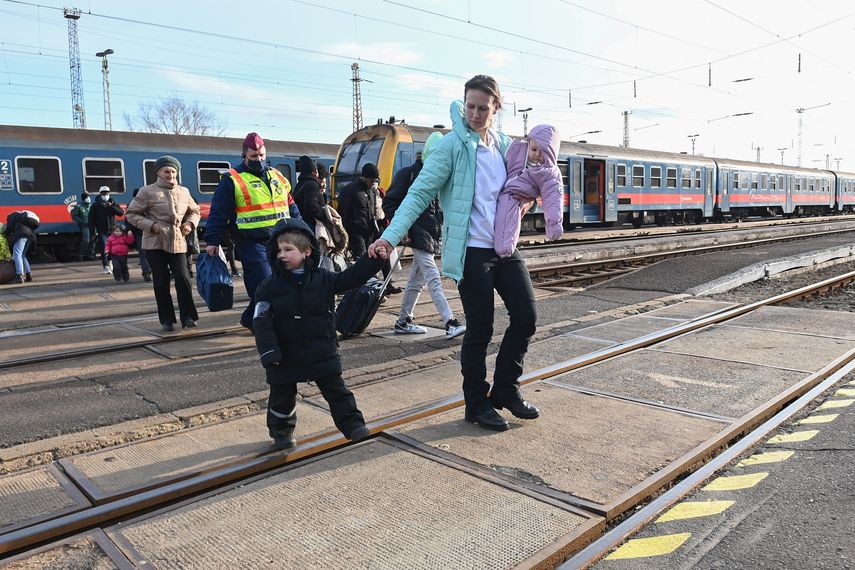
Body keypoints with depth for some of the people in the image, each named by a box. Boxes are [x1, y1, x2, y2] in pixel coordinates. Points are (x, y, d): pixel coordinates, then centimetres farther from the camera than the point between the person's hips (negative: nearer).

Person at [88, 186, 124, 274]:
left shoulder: (113, 203, 10)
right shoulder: (95, 206, 3)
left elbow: (121, 213, -3)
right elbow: (91, 220, 0)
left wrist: (111, 206, -16)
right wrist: (93, 233, -6)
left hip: (113, 231, 3)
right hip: (102, 232, -2)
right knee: (104, 249, -9)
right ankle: (106, 267, -4)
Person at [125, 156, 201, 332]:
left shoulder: (184, 192, 9)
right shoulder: (148, 191, -2)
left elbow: (195, 211, 23)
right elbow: (131, 213, 0)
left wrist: (190, 223, 2)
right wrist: (151, 225, -13)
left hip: (177, 242, 2)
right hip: (155, 243, -2)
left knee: (182, 278, -9)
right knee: (161, 282, 1)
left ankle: (187, 316, 2)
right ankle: (167, 319, 12)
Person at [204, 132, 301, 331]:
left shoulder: (277, 176, 15)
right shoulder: (232, 180, -2)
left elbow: (291, 206, 22)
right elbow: (218, 213, -3)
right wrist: (213, 241, -6)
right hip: (253, 242, -6)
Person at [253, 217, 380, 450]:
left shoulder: (323, 278, -3)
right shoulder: (269, 286, -8)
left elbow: (352, 277, -3)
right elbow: (262, 323, -12)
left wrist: (373, 258, -15)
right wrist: (269, 352, -21)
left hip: (322, 352, 0)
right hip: (285, 356, 0)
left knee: (337, 390, 7)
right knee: (282, 396, 14)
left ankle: (352, 424, 19)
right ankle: (281, 431, 36)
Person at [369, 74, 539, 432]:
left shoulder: (505, 145, 11)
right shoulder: (451, 145, -8)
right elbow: (419, 194, -14)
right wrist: (390, 237, -25)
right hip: (472, 251, -6)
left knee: (526, 316, 5)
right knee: (480, 329, 1)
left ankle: (505, 390, 25)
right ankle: (477, 404, 19)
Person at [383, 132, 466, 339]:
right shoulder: (408, 173, -5)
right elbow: (389, 203, -6)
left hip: (433, 235, 8)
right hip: (418, 234, -8)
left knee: (416, 282, 13)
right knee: (434, 280, -13)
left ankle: (403, 322, 23)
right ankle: (451, 324, -17)